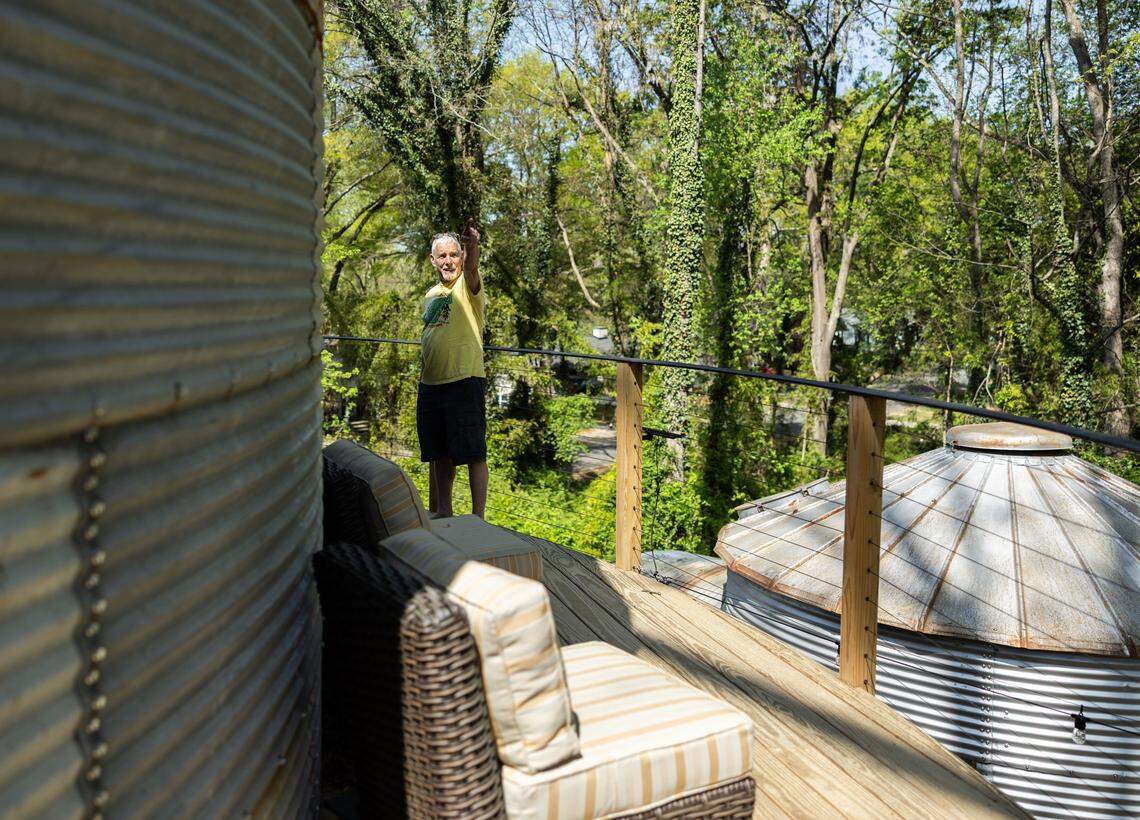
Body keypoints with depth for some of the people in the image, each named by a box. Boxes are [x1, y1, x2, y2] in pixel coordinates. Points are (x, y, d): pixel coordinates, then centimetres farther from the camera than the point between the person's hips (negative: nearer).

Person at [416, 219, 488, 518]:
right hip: (431, 384, 7)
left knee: (473, 453, -4)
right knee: (439, 453, 15)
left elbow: (471, 268, -31)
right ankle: (442, 511, 28)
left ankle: (478, 517, 3)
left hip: (465, 381, -7)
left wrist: (472, 246, -52)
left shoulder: (468, 286, -6)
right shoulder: (431, 295, 15)